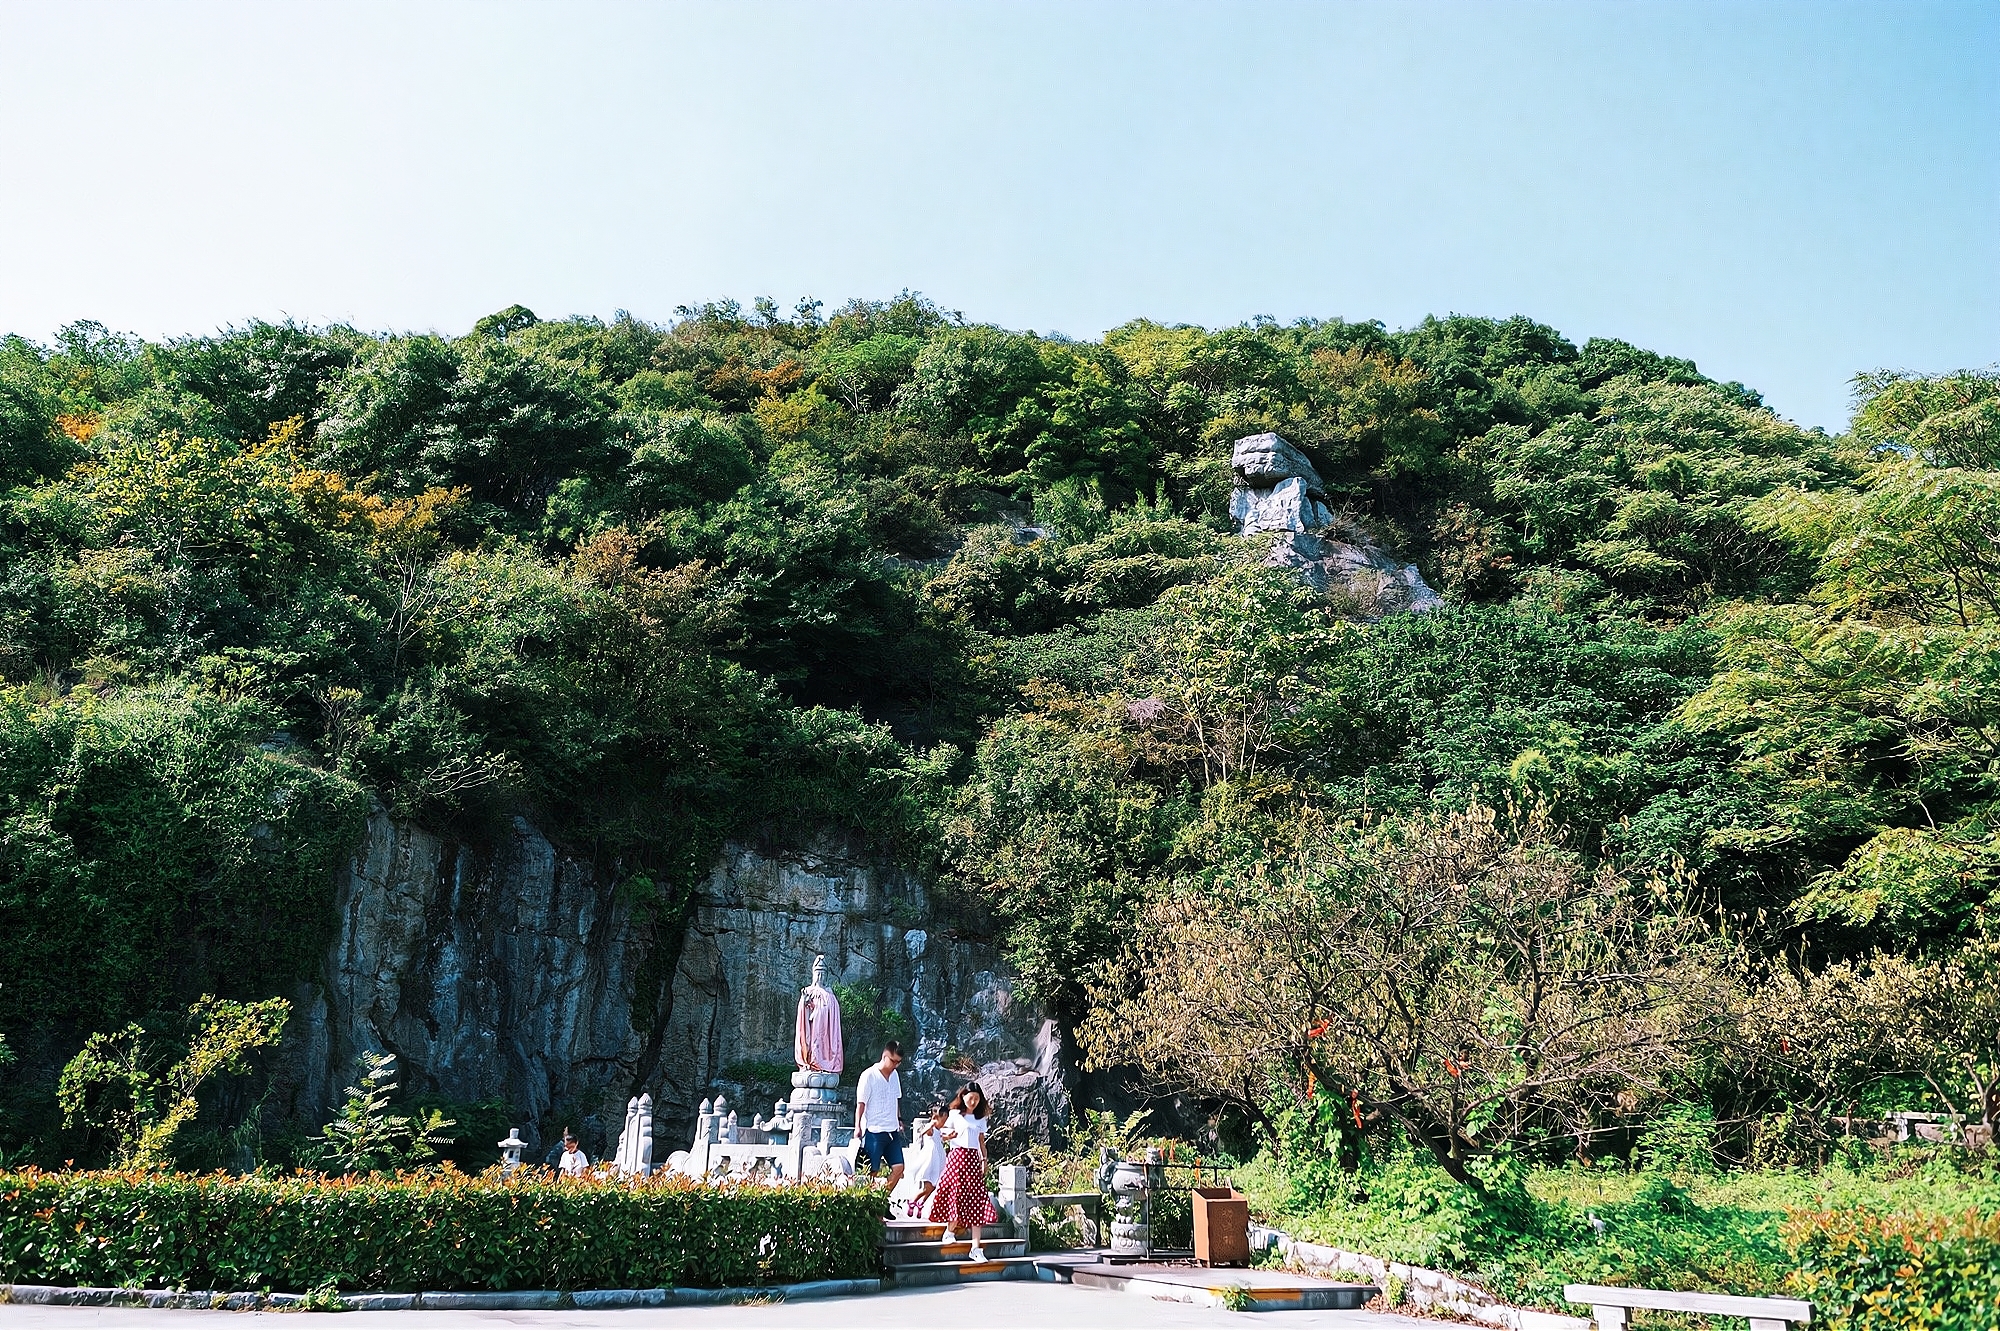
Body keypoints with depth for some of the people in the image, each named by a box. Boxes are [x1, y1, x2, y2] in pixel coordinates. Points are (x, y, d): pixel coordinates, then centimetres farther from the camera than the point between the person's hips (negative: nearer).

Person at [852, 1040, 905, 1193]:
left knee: (898, 1167, 1)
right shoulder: (869, 1076, -11)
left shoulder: (895, 1075, 10)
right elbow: (861, 1103, -10)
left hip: (892, 1130, 7)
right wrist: (858, 1127, -13)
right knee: (872, 1171, -4)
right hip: (873, 1131, -7)